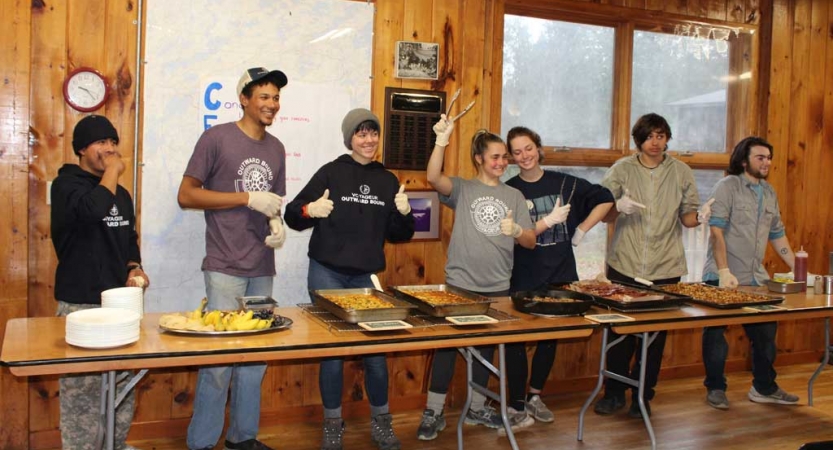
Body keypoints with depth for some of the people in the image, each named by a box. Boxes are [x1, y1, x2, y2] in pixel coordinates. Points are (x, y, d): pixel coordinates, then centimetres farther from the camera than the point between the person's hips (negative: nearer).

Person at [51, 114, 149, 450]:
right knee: (82, 384, -5)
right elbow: (93, 208, -27)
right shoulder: (66, 184, -5)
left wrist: (134, 268, 5)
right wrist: (112, 171, -13)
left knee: (124, 380, 11)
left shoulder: (120, 194, 17)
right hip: (81, 304, -6)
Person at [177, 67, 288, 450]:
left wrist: (276, 223, -1)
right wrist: (248, 198, -14)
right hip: (225, 267, -6)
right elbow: (186, 195, -9)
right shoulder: (217, 138, -6)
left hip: (262, 269, 6)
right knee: (219, 356, -1)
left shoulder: (275, 148, 12)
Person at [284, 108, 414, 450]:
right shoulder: (331, 172, -2)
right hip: (327, 273, -3)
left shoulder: (388, 180, 9)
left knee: (376, 350, 5)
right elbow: (292, 216, -4)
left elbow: (398, 235, 12)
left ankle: (381, 422, 23)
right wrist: (310, 210, -25)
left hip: (368, 276, 3)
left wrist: (404, 213, -6)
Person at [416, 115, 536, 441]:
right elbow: (434, 178, -23)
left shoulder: (514, 196, 9)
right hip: (460, 285, -4)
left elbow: (531, 242, 4)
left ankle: (476, 409, 31)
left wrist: (517, 231, -18)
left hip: (498, 288, 4)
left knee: (486, 347, 15)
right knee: (446, 345, 0)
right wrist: (442, 141, -36)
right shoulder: (463, 189, -1)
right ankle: (434, 412, 13)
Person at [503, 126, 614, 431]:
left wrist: (581, 231, 1)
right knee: (516, 339, -3)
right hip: (522, 279, -3)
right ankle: (516, 406, 8)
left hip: (559, 274, 3)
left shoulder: (564, 183, 2)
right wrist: (550, 220, -18)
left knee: (551, 336, 12)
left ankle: (534, 397, 30)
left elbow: (605, 200, 8)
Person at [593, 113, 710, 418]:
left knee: (655, 336, 9)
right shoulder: (622, 169, 2)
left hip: (665, 268, 1)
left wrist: (699, 217, -14)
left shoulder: (681, 172, 6)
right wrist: (618, 206, -20)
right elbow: (604, 214, 1)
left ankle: (642, 396, 24)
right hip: (624, 266, -1)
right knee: (619, 332, 4)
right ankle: (614, 393, 20)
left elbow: (687, 216, 8)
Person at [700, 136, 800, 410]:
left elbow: (777, 235, 19)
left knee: (766, 332, 13)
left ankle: (764, 388, 29)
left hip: (756, 279, 7)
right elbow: (716, 231, -16)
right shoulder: (728, 186, -8)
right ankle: (715, 389, 16)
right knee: (716, 333, 2)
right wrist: (724, 271, -23)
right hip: (723, 277, -7)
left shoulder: (769, 192, 13)